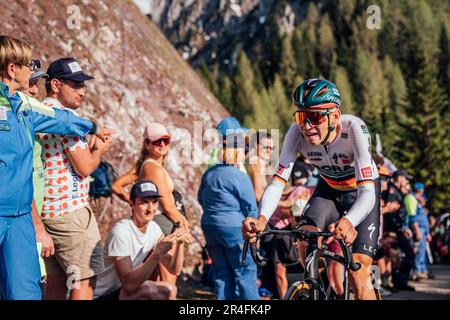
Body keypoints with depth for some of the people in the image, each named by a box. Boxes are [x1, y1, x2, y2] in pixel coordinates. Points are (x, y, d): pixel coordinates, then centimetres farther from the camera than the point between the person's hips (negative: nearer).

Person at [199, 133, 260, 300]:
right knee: (245, 271, 0)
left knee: (221, 272, 12)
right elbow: (250, 207, -10)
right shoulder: (240, 177, -13)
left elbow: (201, 198, 20)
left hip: (209, 226, 7)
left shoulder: (209, 173, 8)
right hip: (233, 229, -7)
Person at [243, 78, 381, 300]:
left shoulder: (354, 129, -36)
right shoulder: (297, 133, -27)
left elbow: (367, 192, -42)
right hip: (328, 189, 3)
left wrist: (348, 223, -63)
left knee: (358, 273, -14)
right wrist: (261, 219, -49)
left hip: (361, 192, -3)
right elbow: (278, 182, -29)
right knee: (305, 242, -23)